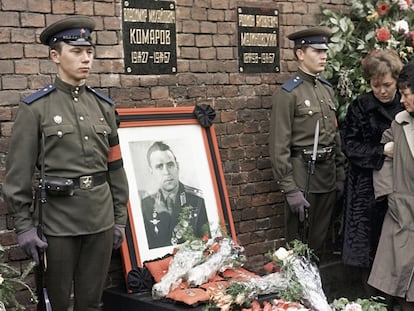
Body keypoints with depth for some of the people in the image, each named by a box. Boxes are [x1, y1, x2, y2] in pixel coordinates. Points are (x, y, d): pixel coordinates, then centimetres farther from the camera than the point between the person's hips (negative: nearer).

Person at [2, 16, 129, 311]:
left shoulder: (104, 106, 6)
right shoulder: (35, 108, -6)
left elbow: (115, 166, 9)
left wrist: (120, 218, 9)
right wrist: (24, 225, -7)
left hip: (101, 218, 4)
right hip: (59, 220, -3)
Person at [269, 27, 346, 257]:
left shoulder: (327, 89, 10)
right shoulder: (288, 94, -12)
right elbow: (279, 147, -14)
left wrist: (340, 175, 12)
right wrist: (290, 190, -16)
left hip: (328, 174, 7)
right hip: (302, 174, -6)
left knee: (320, 239, 16)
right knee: (298, 243, 6)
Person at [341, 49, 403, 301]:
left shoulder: (406, 107, 3)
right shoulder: (361, 107, -3)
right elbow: (350, 145, -7)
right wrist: (382, 151, -17)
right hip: (368, 187, -1)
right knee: (367, 245, 1)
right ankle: (373, 297, 16)